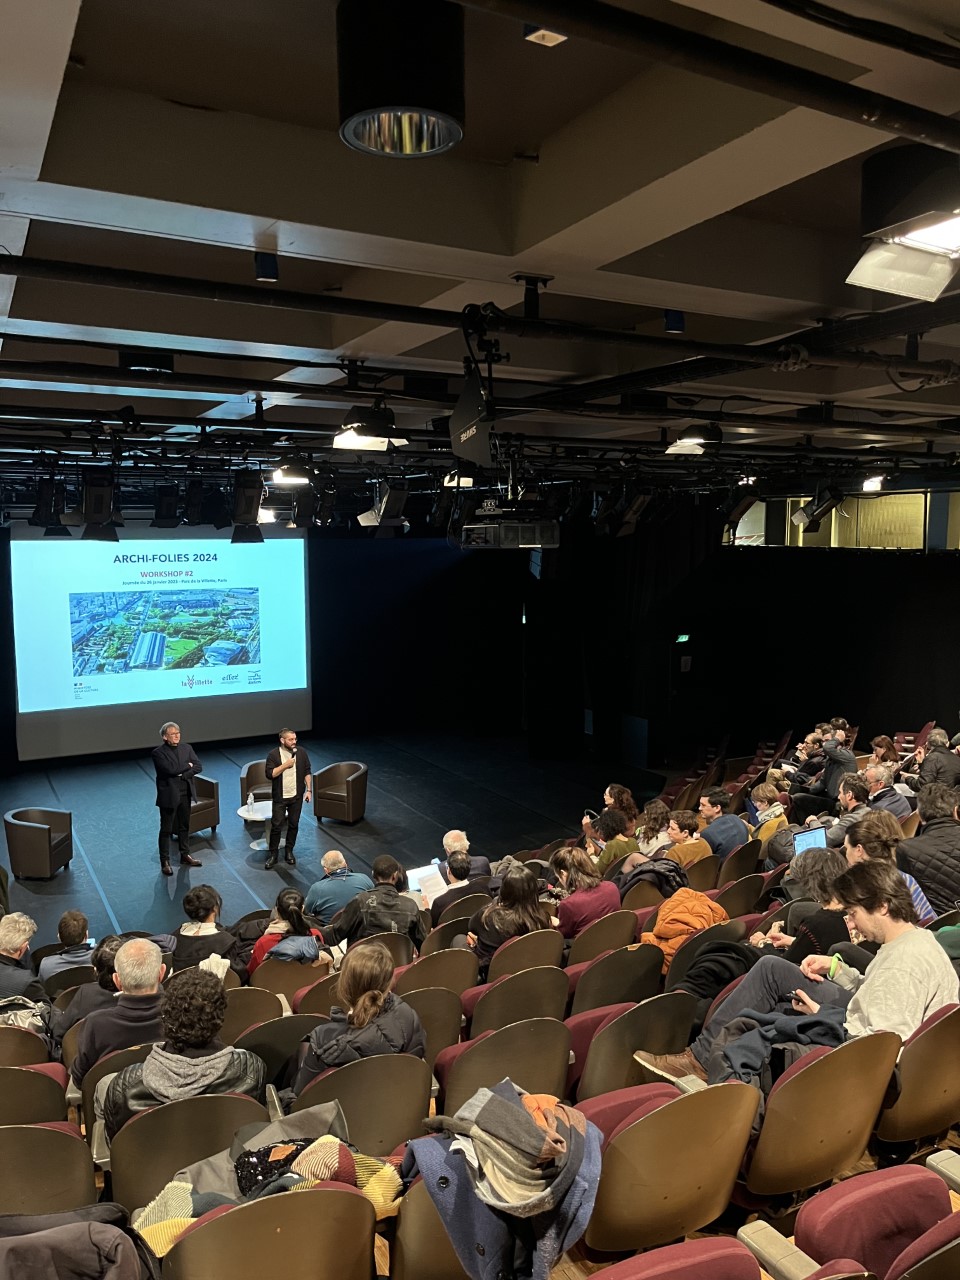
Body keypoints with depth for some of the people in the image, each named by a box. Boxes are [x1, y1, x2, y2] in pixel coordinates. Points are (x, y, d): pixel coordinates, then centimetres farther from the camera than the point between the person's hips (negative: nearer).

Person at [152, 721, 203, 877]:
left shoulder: (187, 747, 5)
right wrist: (187, 766, -11)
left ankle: (185, 856, 28)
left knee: (184, 827, 15)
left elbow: (198, 767, -2)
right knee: (166, 829, 3)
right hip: (169, 795, -5)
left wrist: (182, 774, -16)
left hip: (186, 794, 5)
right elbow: (170, 769, -24)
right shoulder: (158, 752, -10)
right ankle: (165, 862, 12)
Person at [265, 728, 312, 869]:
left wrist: (308, 790, 1)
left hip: (297, 796, 3)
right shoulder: (273, 754, -10)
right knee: (276, 825, -1)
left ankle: (289, 852, 24)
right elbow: (269, 774, -16)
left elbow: (307, 772, 5)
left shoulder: (301, 752, -1)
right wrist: (285, 765, -22)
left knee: (293, 825, 9)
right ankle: (273, 854, 10)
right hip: (280, 797, -3)